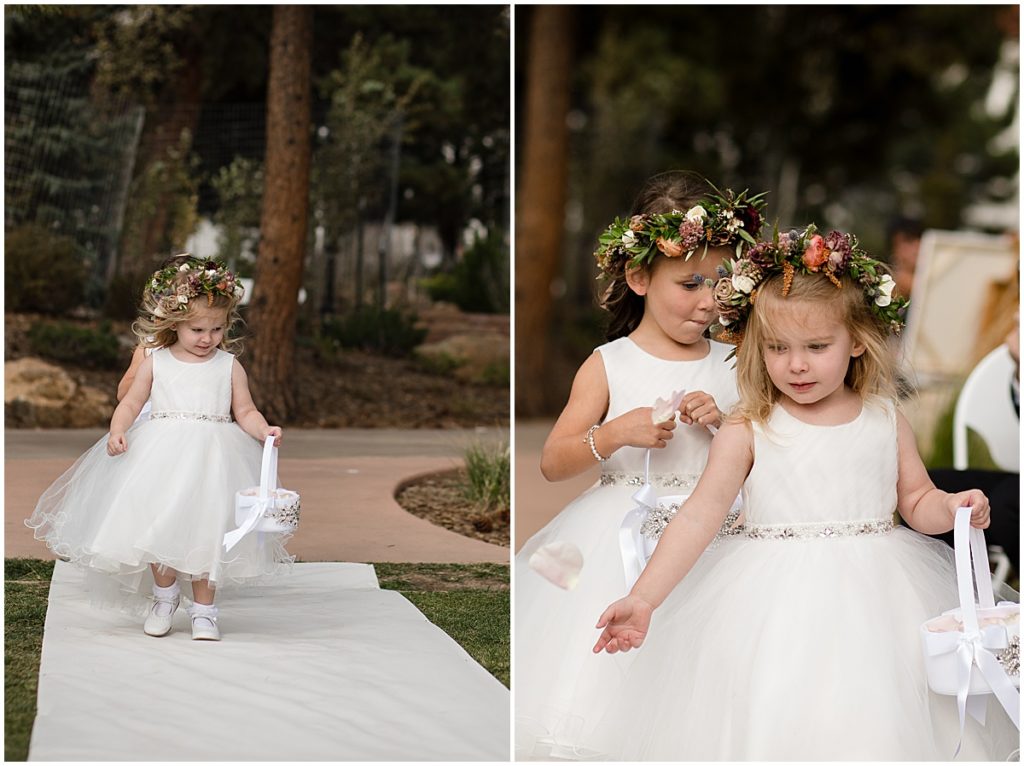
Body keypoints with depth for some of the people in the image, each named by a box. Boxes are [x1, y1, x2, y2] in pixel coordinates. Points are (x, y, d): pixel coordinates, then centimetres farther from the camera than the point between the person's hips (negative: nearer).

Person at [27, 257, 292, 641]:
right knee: (157, 527, -2)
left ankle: (203, 609, 15)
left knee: (206, 531, 0)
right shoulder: (155, 363, 6)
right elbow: (130, 403, 5)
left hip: (212, 457, 0)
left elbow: (245, 412, 6)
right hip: (160, 454, 0)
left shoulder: (229, 366, 6)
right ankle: (165, 595, 25)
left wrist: (264, 430, -14)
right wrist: (117, 431, -14)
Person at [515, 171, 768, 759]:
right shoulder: (609, 366, 0)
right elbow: (552, 463, -3)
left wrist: (727, 422, -8)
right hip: (619, 543, -1)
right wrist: (615, 435, -18)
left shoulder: (730, 367, 6)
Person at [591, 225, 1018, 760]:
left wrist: (953, 508, -10)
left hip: (871, 595, 2)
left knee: (873, 725, 1)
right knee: (773, 729, -6)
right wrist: (642, 599, -16)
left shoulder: (885, 420, 5)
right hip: (776, 601, -2)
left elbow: (916, 501, 13)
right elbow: (699, 516, -8)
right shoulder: (748, 431, -4)